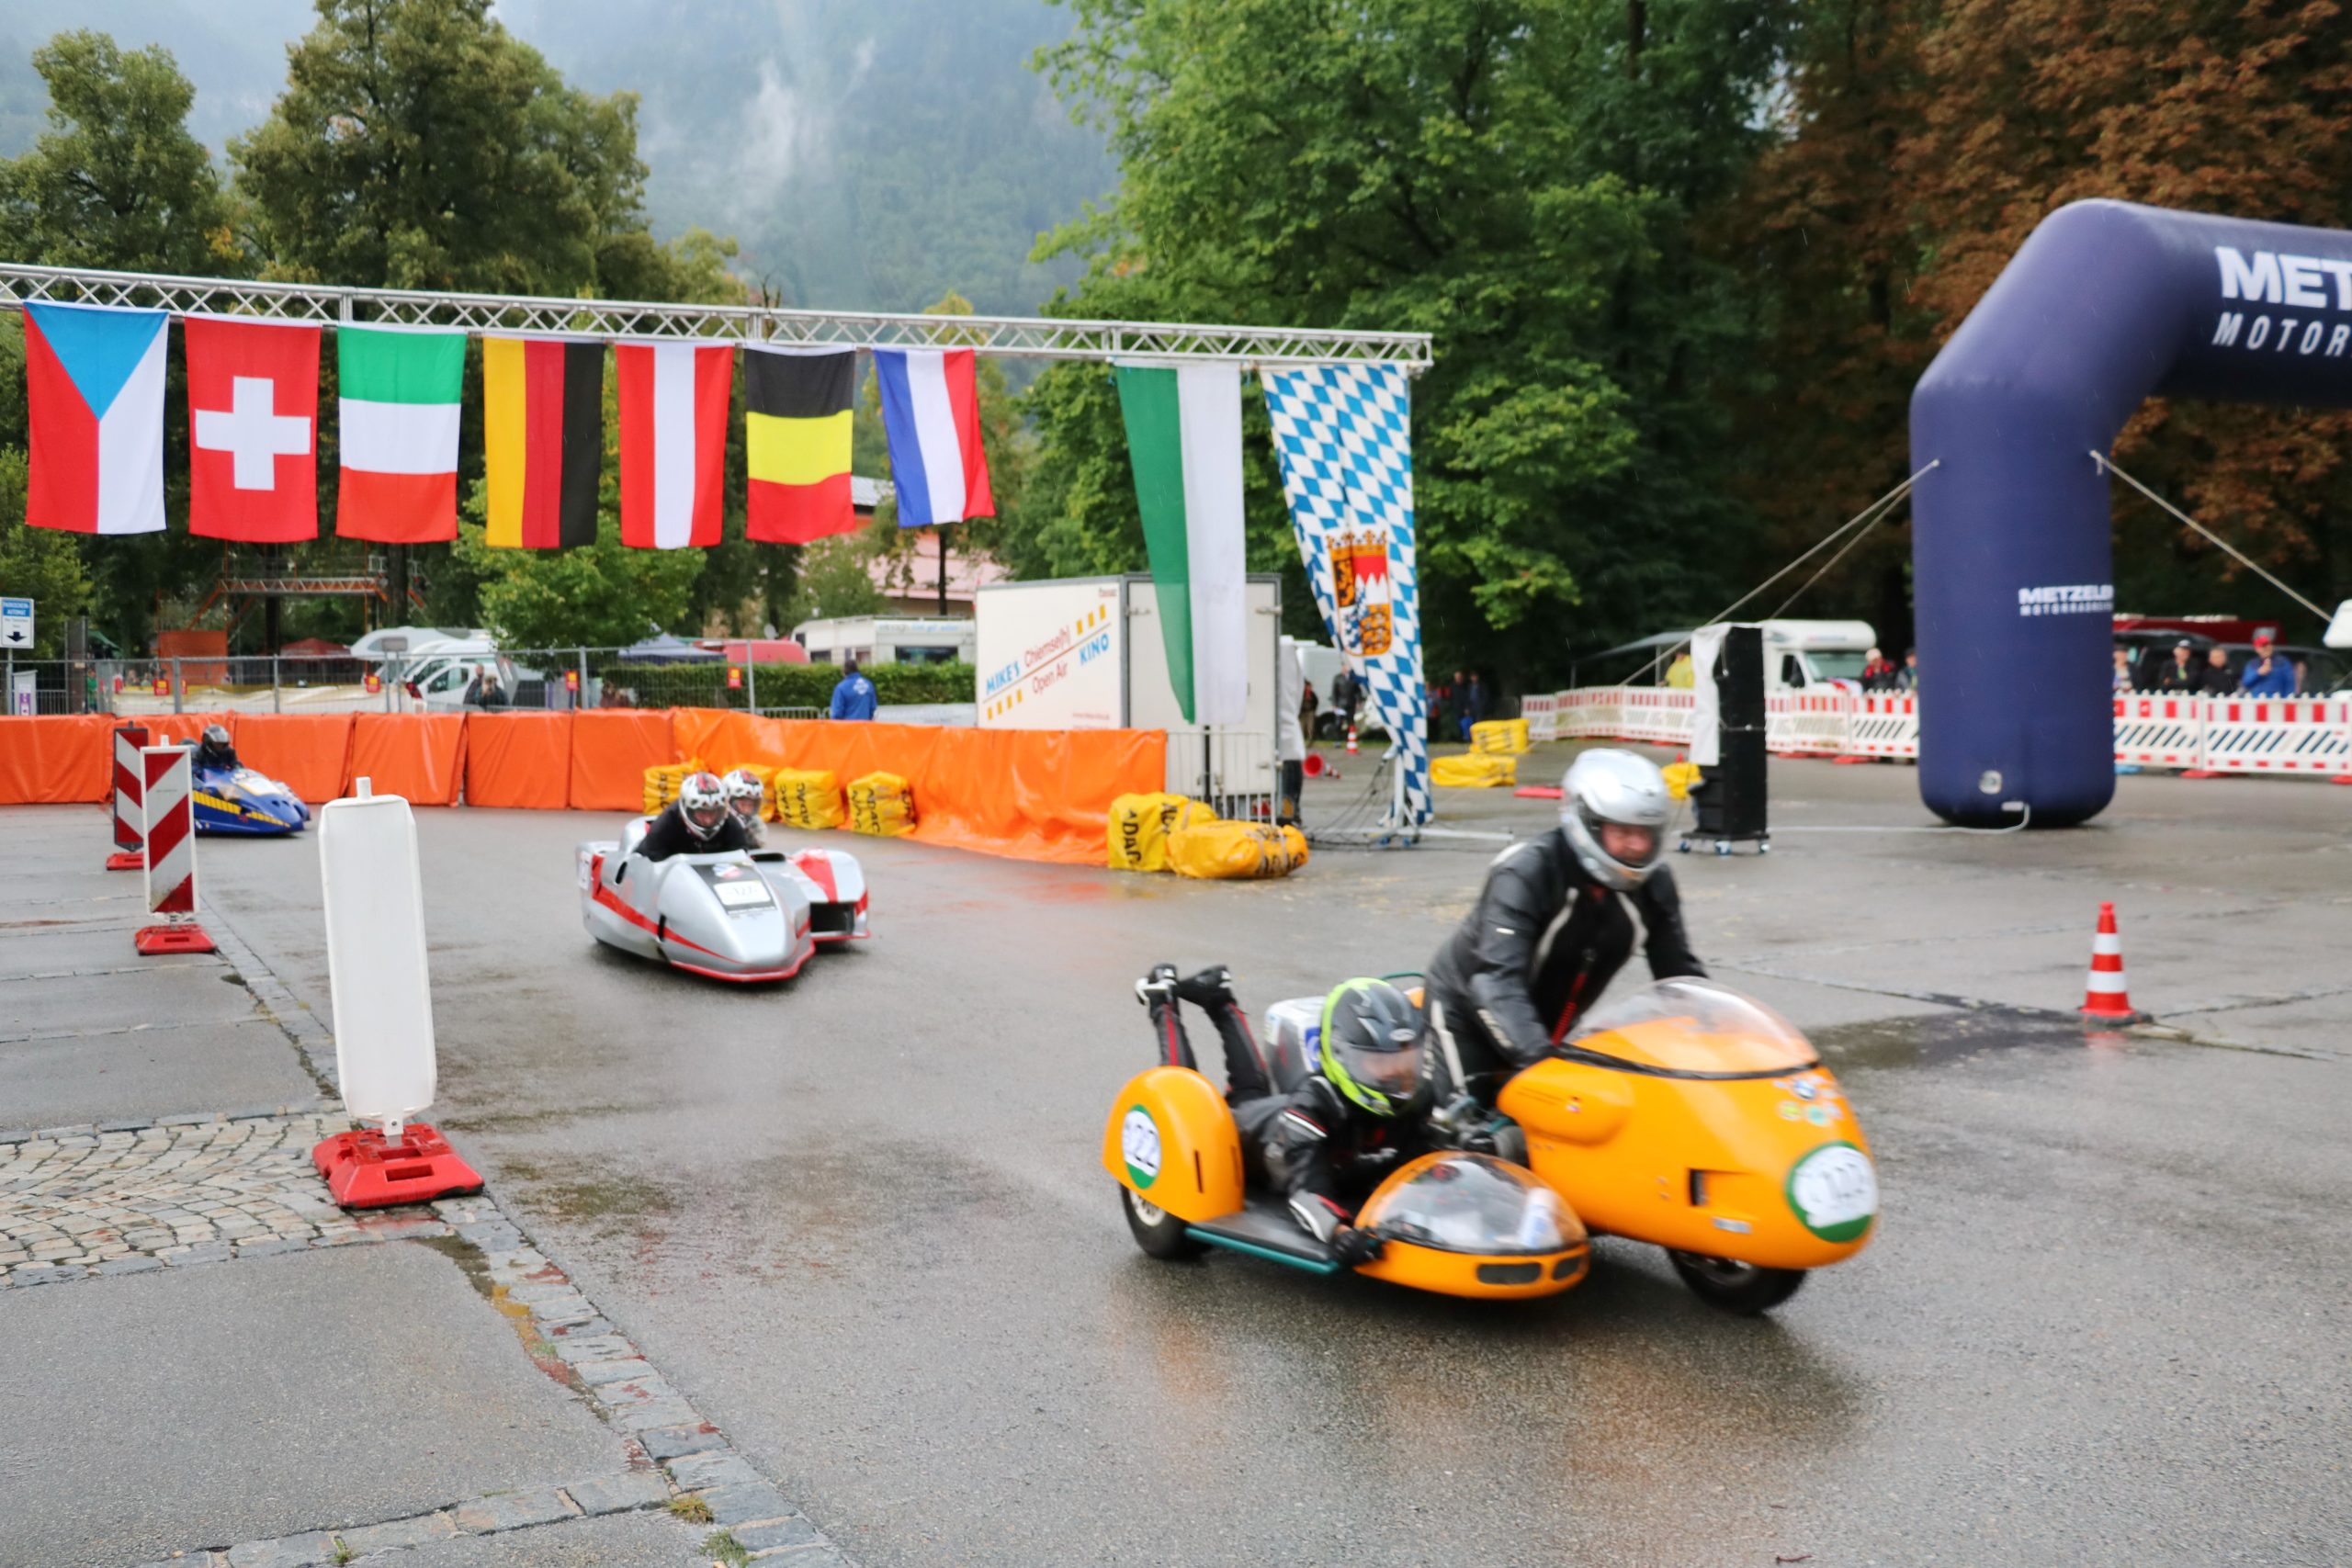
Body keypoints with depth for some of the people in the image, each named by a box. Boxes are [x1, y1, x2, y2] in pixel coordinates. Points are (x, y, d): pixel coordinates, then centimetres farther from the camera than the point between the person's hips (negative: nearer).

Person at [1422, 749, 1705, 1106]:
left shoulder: (1653, 885, -10)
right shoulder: (1526, 872, -29)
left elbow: (1681, 972, -3)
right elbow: (1498, 977, -39)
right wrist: (1535, 1053, -53)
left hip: (1552, 1028, 6)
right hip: (1468, 1009, -6)